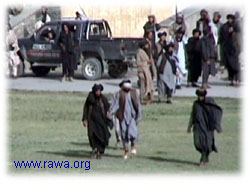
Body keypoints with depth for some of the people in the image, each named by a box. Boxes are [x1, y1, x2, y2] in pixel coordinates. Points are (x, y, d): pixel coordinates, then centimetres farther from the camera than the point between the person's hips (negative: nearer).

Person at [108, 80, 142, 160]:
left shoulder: (134, 93, 3)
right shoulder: (119, 94, 0)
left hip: (132, 116, 0)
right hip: (123, 116, 0)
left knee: (132, 132, -9)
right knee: (124, 134, 1)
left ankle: (133, 145, 12)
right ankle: (126, 150, 10)